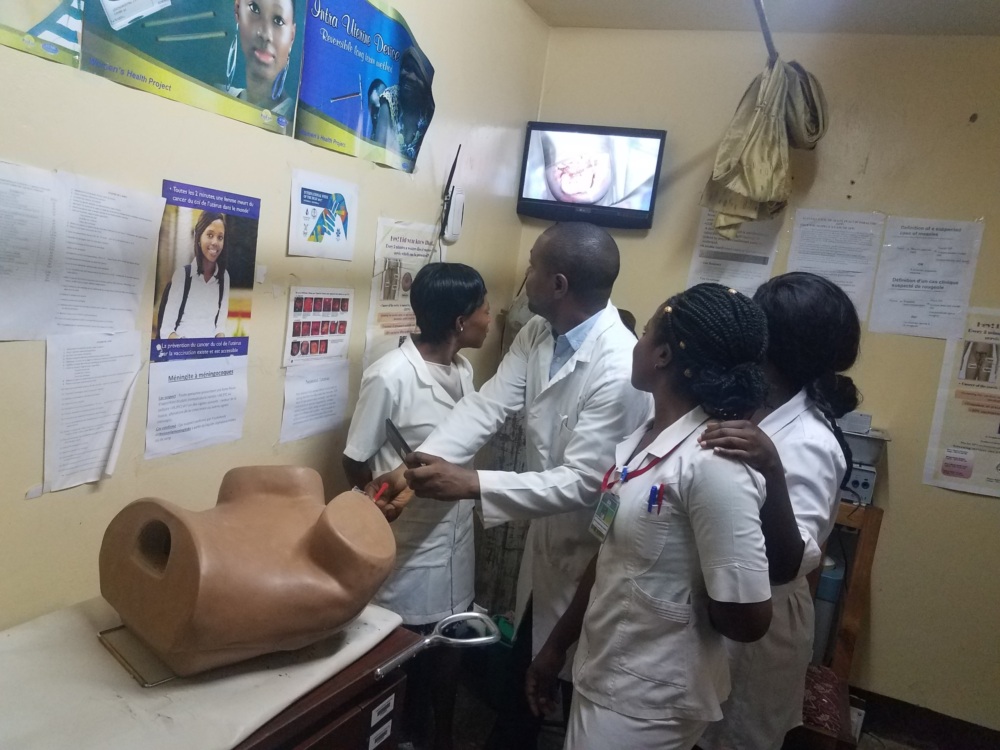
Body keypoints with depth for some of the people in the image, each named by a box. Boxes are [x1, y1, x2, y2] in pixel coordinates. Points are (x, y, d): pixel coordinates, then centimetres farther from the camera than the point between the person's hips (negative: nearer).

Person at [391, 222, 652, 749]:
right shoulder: (539, 332, -5)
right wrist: (420, 463, -23)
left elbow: (582, 483, -32)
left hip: (591, 551, -7)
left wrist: (472, 485, -37)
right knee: (523, 670, 27)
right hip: (546, 536, 7)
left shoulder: (619, 370, -32)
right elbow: (487, 404, -10)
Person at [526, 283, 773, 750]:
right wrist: (557, 645, 13)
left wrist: (683, 605, -5)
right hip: (601, 675, 7)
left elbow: (747, 618, -25)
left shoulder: (713, 461, -26)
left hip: (649, 701, -7)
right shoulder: (643, 439, 0)